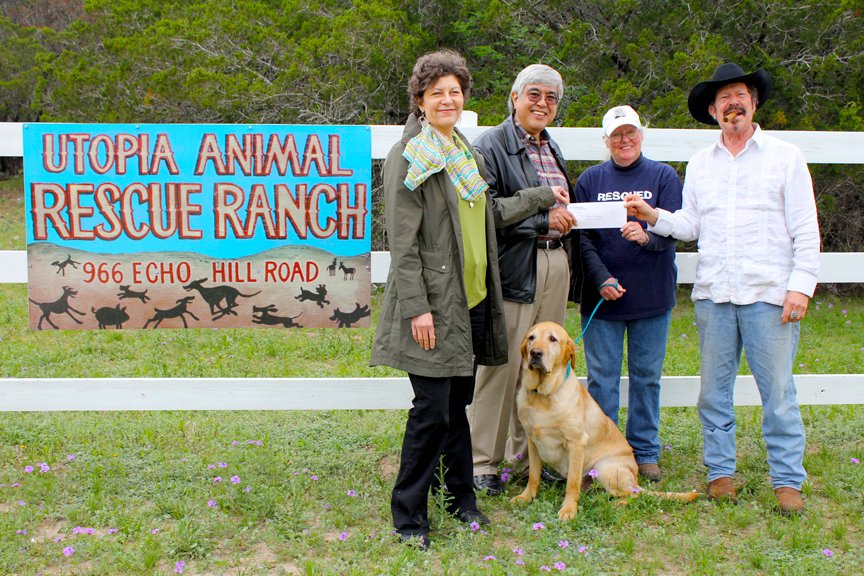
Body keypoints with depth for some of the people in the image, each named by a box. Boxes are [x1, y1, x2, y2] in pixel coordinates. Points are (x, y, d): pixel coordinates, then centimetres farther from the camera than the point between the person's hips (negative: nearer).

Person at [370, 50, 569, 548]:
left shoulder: (466, 152, 17)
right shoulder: (408, 156, -8)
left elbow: (490, 214, 23)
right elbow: (403, 241, -13)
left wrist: (542, 197, 24)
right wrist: (417, 308, -18)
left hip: (472, 301, 7)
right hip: (434, 304, -7)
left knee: (458, 403, 15)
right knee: (432, 409, -5)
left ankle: (461, 496, 29)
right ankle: (408, 515, 9)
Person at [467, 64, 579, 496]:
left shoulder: (552, 148, 20)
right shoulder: (492, 145, -6)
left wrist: (564, 218, 11)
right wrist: (543, 218, -18)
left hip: (554, 264, 8)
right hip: (512, 268, -8)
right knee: (501, 365, -4)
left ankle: (529, 453, 24)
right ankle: (482, 461, 7)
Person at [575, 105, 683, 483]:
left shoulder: (663, 177, 5)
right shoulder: (591, 179, 6)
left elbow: (674, 229, -6)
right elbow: (582, 238, 1)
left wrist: (647, 236, -27)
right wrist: (602, 279, -12)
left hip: (652, 295, 0)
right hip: (602, 295, 0)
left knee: (647, 376, 8)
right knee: (602, 377, 3)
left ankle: (645, 452, 20)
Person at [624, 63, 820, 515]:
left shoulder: (785, 157, 4)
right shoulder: (699, 164, 14)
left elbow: (805, 230, 1)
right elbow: (691, 226, 13)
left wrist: (801, 285, -8)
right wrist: (653, 216, -4)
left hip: (769, 293, -3)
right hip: (712, 293, 4)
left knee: (777, 390, -2)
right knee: (714, 388, 8)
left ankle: (787, 481, 9)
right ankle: (720, 471, 20)